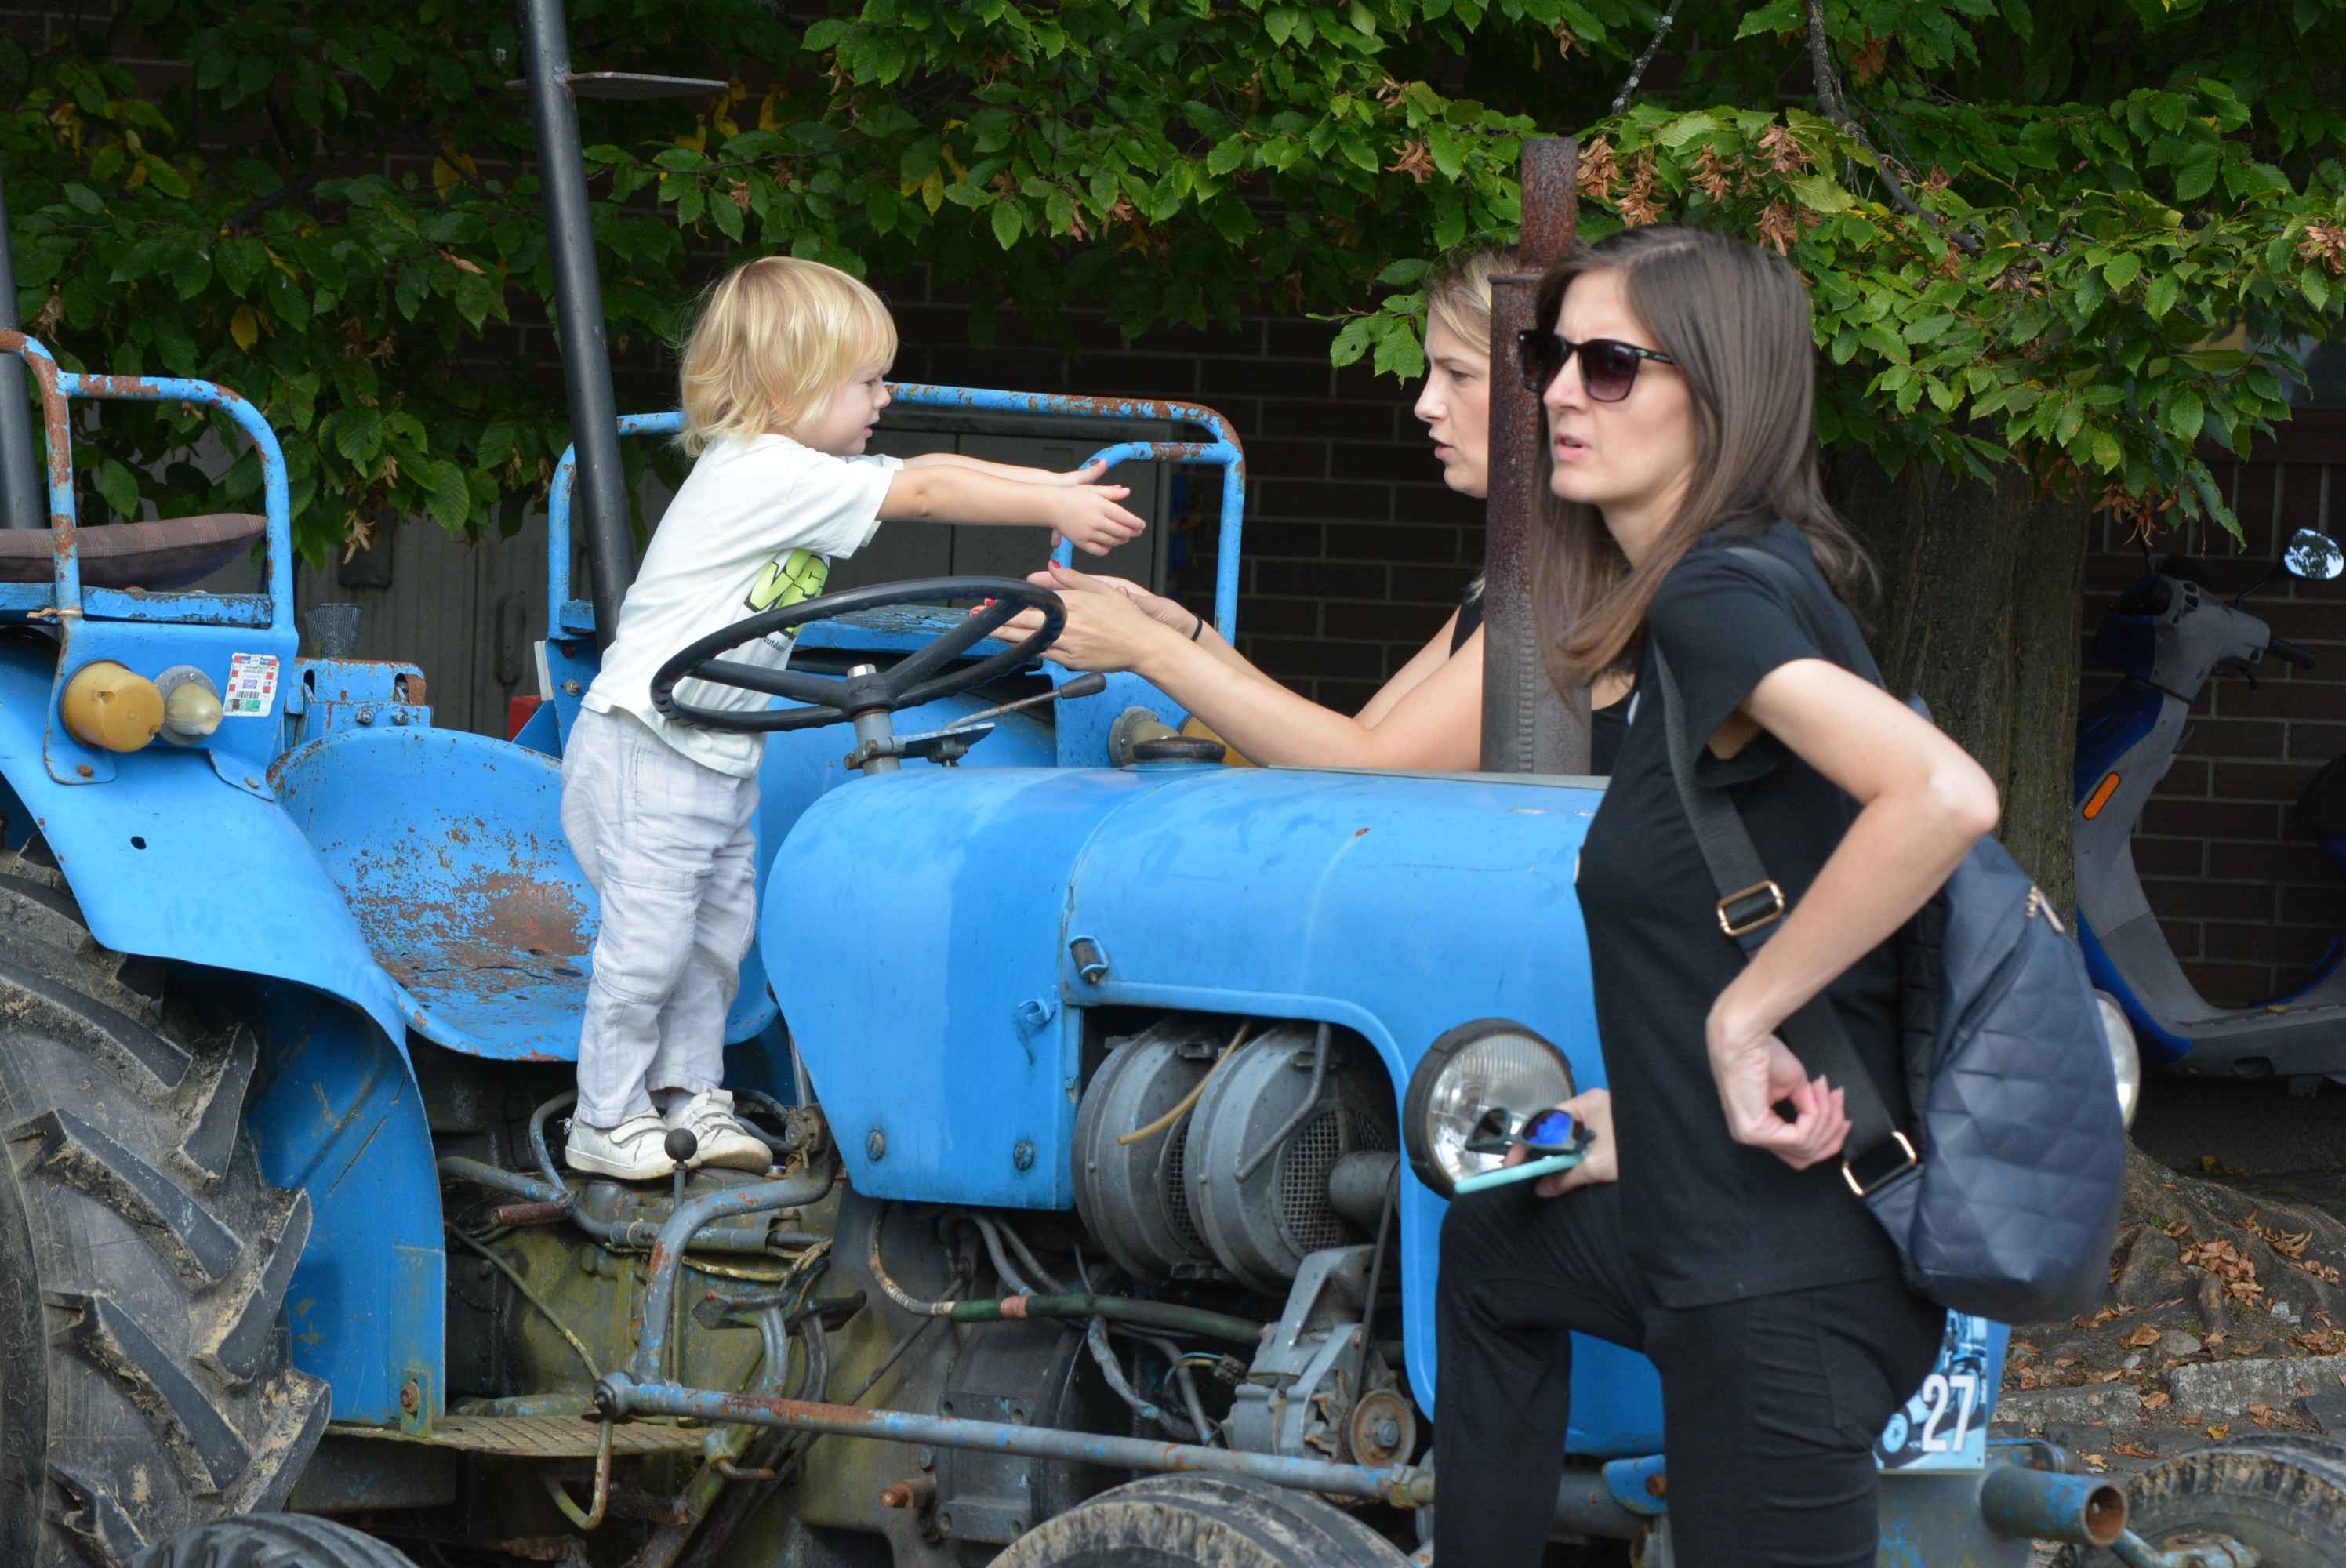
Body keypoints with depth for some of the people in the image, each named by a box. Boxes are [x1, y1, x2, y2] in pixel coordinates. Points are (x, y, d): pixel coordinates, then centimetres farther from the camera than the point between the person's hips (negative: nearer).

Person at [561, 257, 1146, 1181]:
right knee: (649, 939, -7)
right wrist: (1054, 510, -16)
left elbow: (925, 473, 11)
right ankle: (606, 1121, 2)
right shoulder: (765, 475, -20)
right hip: (645, 749, -10)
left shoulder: (803, 472, 10)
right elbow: (922, 494, -20)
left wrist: (1053, 484, 2)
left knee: (719, 932, 13)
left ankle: (686, 1096, 22)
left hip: (721, 755, 10)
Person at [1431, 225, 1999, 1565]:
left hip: (1789, 1278, -11)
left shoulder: (1715, 597, -19)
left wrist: (1741, 1017, -25)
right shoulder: (1733, 584, 11)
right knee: (1496, 1246, 35)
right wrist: (1653, 1118, 19)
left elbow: (1945, 797, -34)